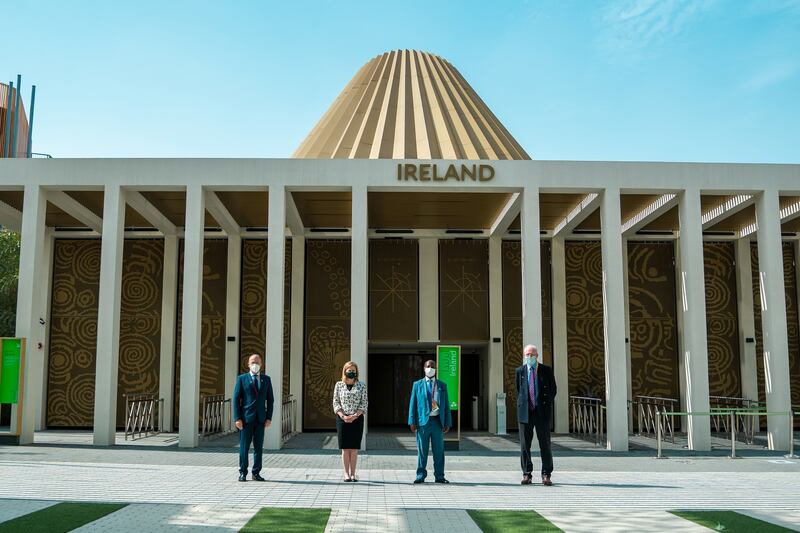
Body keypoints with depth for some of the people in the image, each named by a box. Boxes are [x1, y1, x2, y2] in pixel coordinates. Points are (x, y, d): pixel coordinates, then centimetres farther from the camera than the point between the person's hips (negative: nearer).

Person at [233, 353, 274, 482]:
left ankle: (256, 473, 12)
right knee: (244, 447, 1)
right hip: (246, 418, -2)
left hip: (260, 419, 2)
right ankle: (243, 473, 10)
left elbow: (270, 399, 10)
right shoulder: (242, 379, 2)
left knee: (259, 447, 5)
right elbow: (236, 399, -1)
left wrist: (269, 417, 1)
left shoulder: (266, 379, 10)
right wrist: (237, 418, -9)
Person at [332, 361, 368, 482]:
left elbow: (364, 404, 0)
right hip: (342, 419, 0)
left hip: (357, 419, 0)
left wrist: (355, 416, -13)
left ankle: (353, 474, 8)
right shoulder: (339, 385, 5)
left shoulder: (361, 385, 3)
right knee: (345, 448, 1)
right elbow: (336, 402, 3)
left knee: (354, 448, 2)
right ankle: (346, 474, 6)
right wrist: (343, 416, -11)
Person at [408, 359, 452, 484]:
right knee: (422, 451, 1)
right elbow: (413, 403, 5)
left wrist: (447, 422, 3)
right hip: (423, 421, -1)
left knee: (439, 451, 4)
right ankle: (420, 475, 9)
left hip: (437, 421, 1)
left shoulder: (442, 386, 12)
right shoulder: (417, 385, 8)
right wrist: (412, 421, -4)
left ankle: (439, 476, 12)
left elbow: (446, 405, 10)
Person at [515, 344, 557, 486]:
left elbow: (553, 389, 9)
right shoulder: (519, 371, 8)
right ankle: (527, 474, 11)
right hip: (525, 411, 1)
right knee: (524, 445, 3)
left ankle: (546, 475, 7)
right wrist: (521, 406, 9)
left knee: (545, 444, 1)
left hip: (542, 411, -1)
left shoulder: (546, 370, 4)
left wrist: (547, 405, 4)